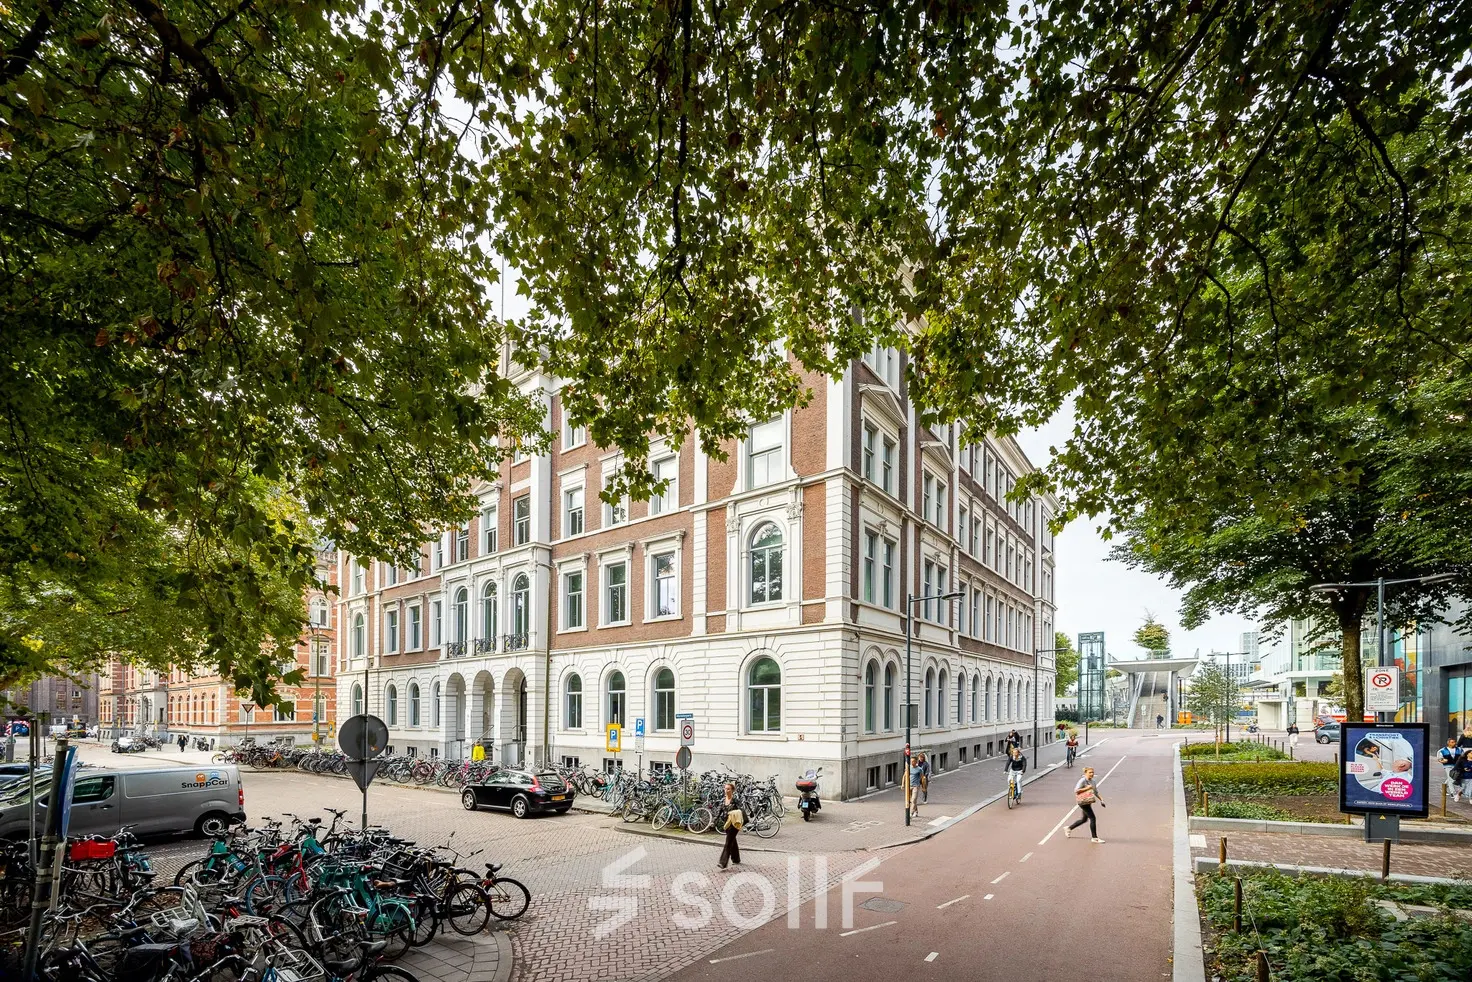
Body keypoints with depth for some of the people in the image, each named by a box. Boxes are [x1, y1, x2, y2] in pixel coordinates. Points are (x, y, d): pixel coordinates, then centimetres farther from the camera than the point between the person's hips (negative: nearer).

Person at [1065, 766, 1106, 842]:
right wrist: (1086, 788, -25)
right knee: (1092, 818, -11)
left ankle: (1068, 829, 32)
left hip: (1088, 802, 9)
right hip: (1083, 802, -9)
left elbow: (1095, 792, 20)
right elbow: (1076, 790, -19)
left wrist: (1101, 799, 6)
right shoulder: (1082, 781, -14)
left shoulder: (1092, 782, 11)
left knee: (1084, 819, 17)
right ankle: (1094, 838, -3)